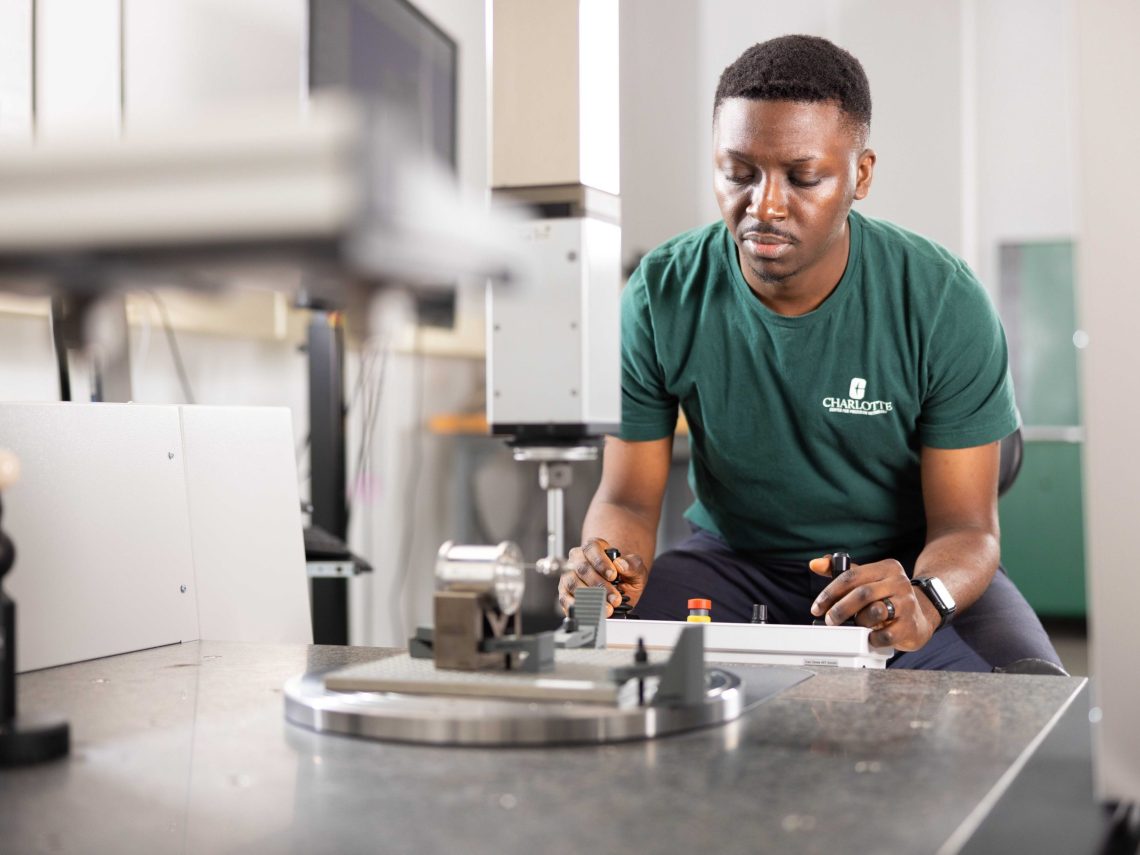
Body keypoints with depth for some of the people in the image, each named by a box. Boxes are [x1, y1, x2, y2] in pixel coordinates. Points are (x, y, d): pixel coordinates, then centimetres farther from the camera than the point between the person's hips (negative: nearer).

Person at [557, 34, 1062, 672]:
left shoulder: (945, 303, -16)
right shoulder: (662, 297, -12)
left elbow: (967, 526, -15)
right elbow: (628, 498, -6)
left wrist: (924, 598, -39)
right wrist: (610, 565, -31)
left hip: (904, 566, 0)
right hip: (734, 559, 1)